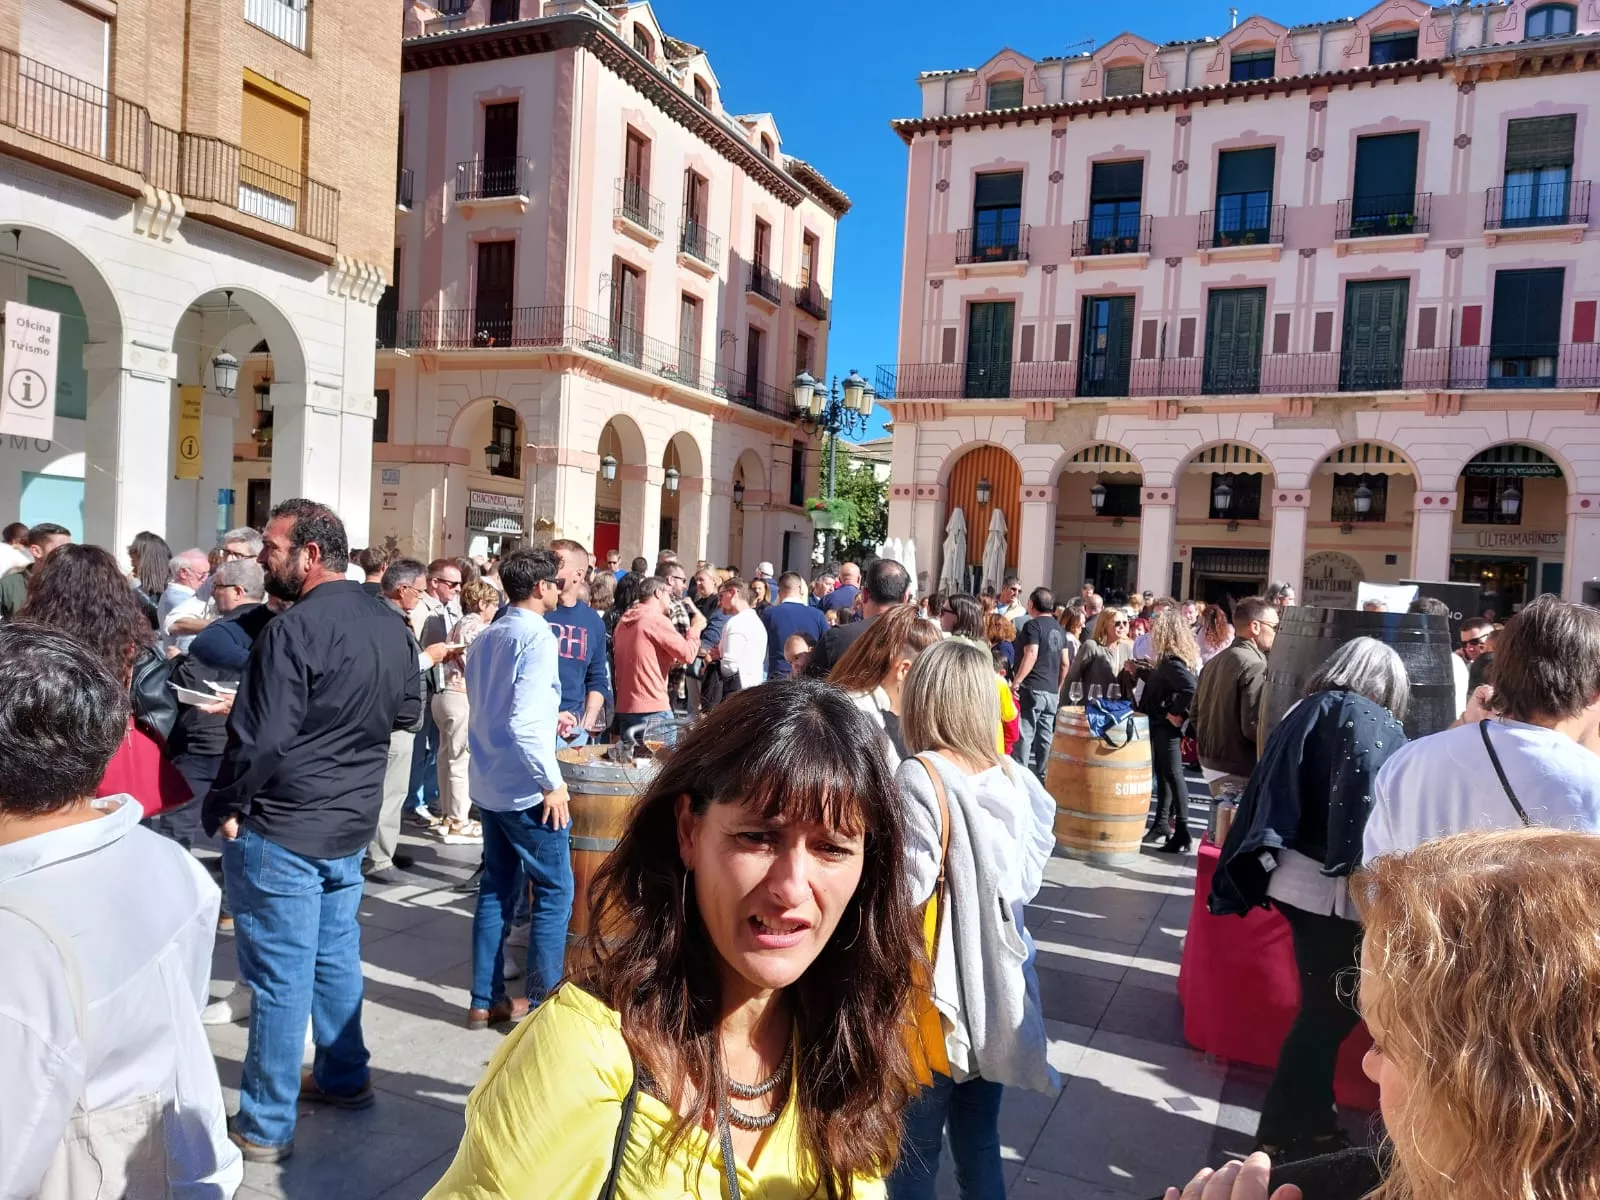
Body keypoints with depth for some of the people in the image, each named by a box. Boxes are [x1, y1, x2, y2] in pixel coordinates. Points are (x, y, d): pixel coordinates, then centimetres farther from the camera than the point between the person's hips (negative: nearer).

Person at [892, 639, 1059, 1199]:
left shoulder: (920, 778, -19)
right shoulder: (1015, 778, 1)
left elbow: (908, 893, -21)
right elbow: (1026, 883, 9)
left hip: (940, 997, -6)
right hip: (998, 992, 6)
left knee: (914, 1155, 10)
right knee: (979, 1144, 20)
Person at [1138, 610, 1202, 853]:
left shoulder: (1172, 661, -21)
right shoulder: (1169, 658, 10)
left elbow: (1190, 688, -33)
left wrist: (1176, 713, -23)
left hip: (1167, 726, -10)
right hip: (1159, 724, 10)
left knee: (1173, 775, -6)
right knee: (1163, 774, 17)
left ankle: (1182, 834, -2)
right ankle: (1162, 824, 28)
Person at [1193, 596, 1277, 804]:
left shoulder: (1214, 662, 11)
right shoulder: (1255, 666, -17)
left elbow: (1196, 713, 15)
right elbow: (1253, 725, -23)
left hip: (1210, 761, 9)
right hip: (1238, 769, -9)